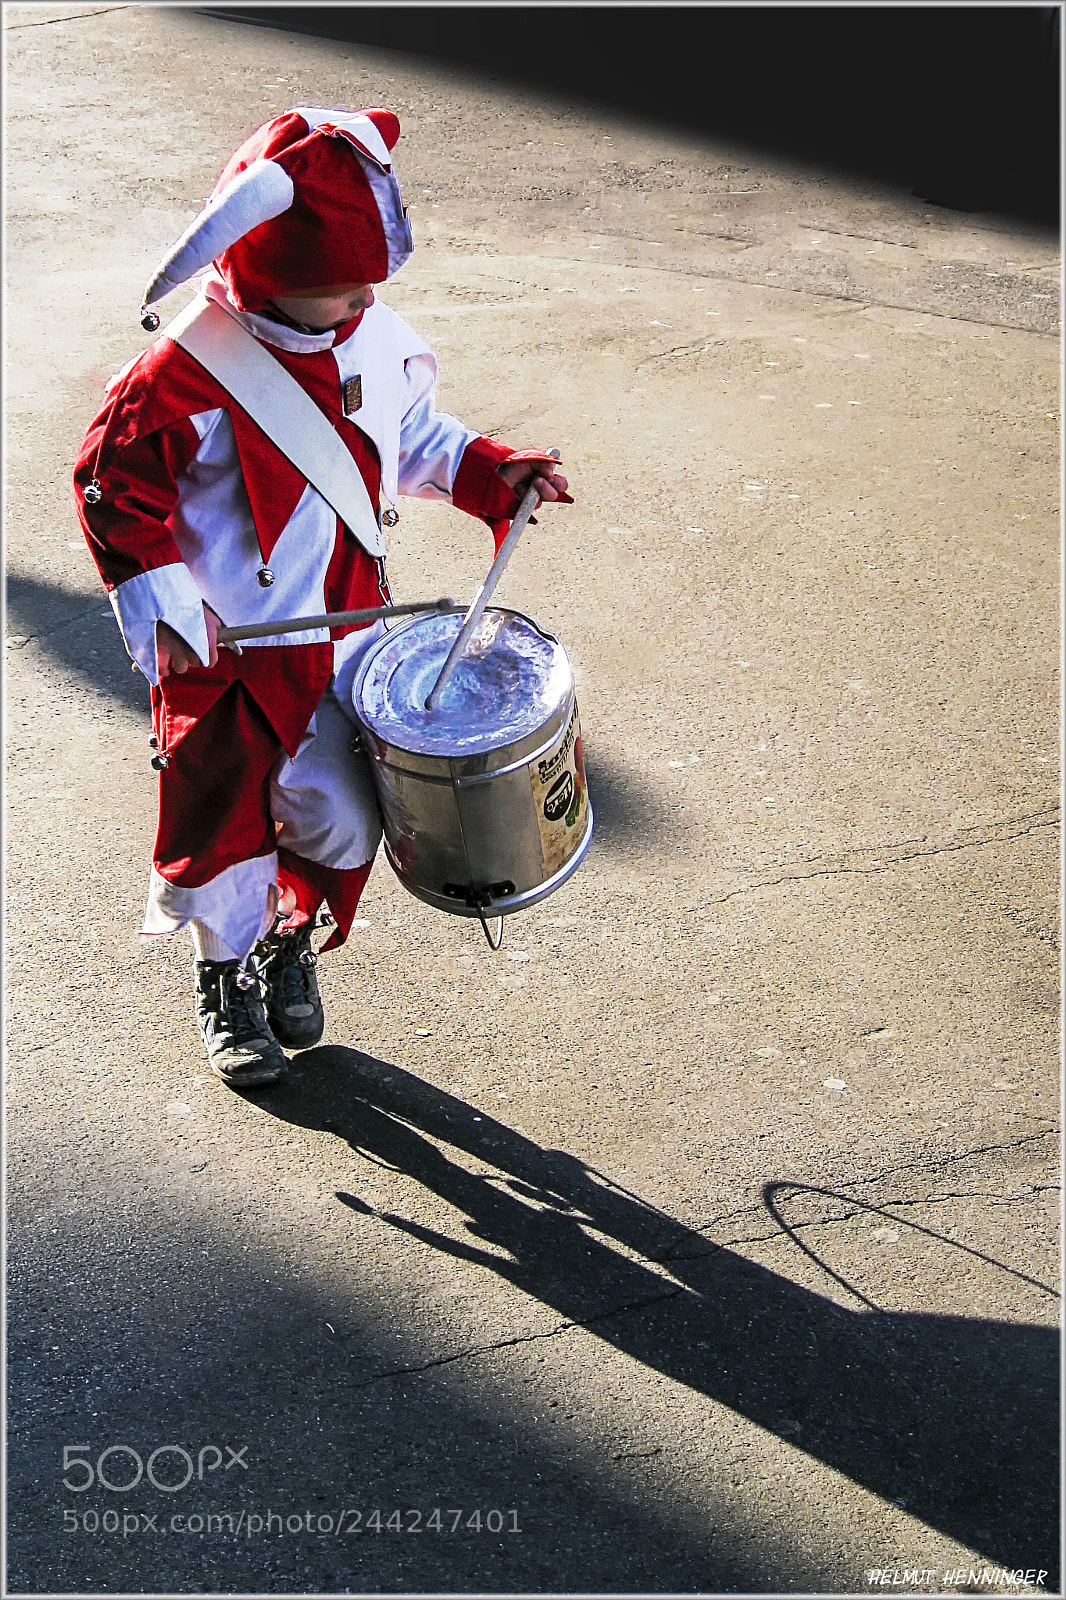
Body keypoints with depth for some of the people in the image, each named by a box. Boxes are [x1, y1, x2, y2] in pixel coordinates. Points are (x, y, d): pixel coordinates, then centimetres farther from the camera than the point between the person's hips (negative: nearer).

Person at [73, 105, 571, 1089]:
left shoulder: (375, 338, -1)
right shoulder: (183, 375, -20)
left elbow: (413, 442, 15)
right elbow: (113, 489, -12)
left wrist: (494, 474, 1)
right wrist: (163, 608, -19)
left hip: (344, 623, 5)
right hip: (228, 642, -4)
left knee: (342, 815, 9)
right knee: (226, 814, 9)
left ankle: (291, 939, 40)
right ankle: (225, 980, 35)